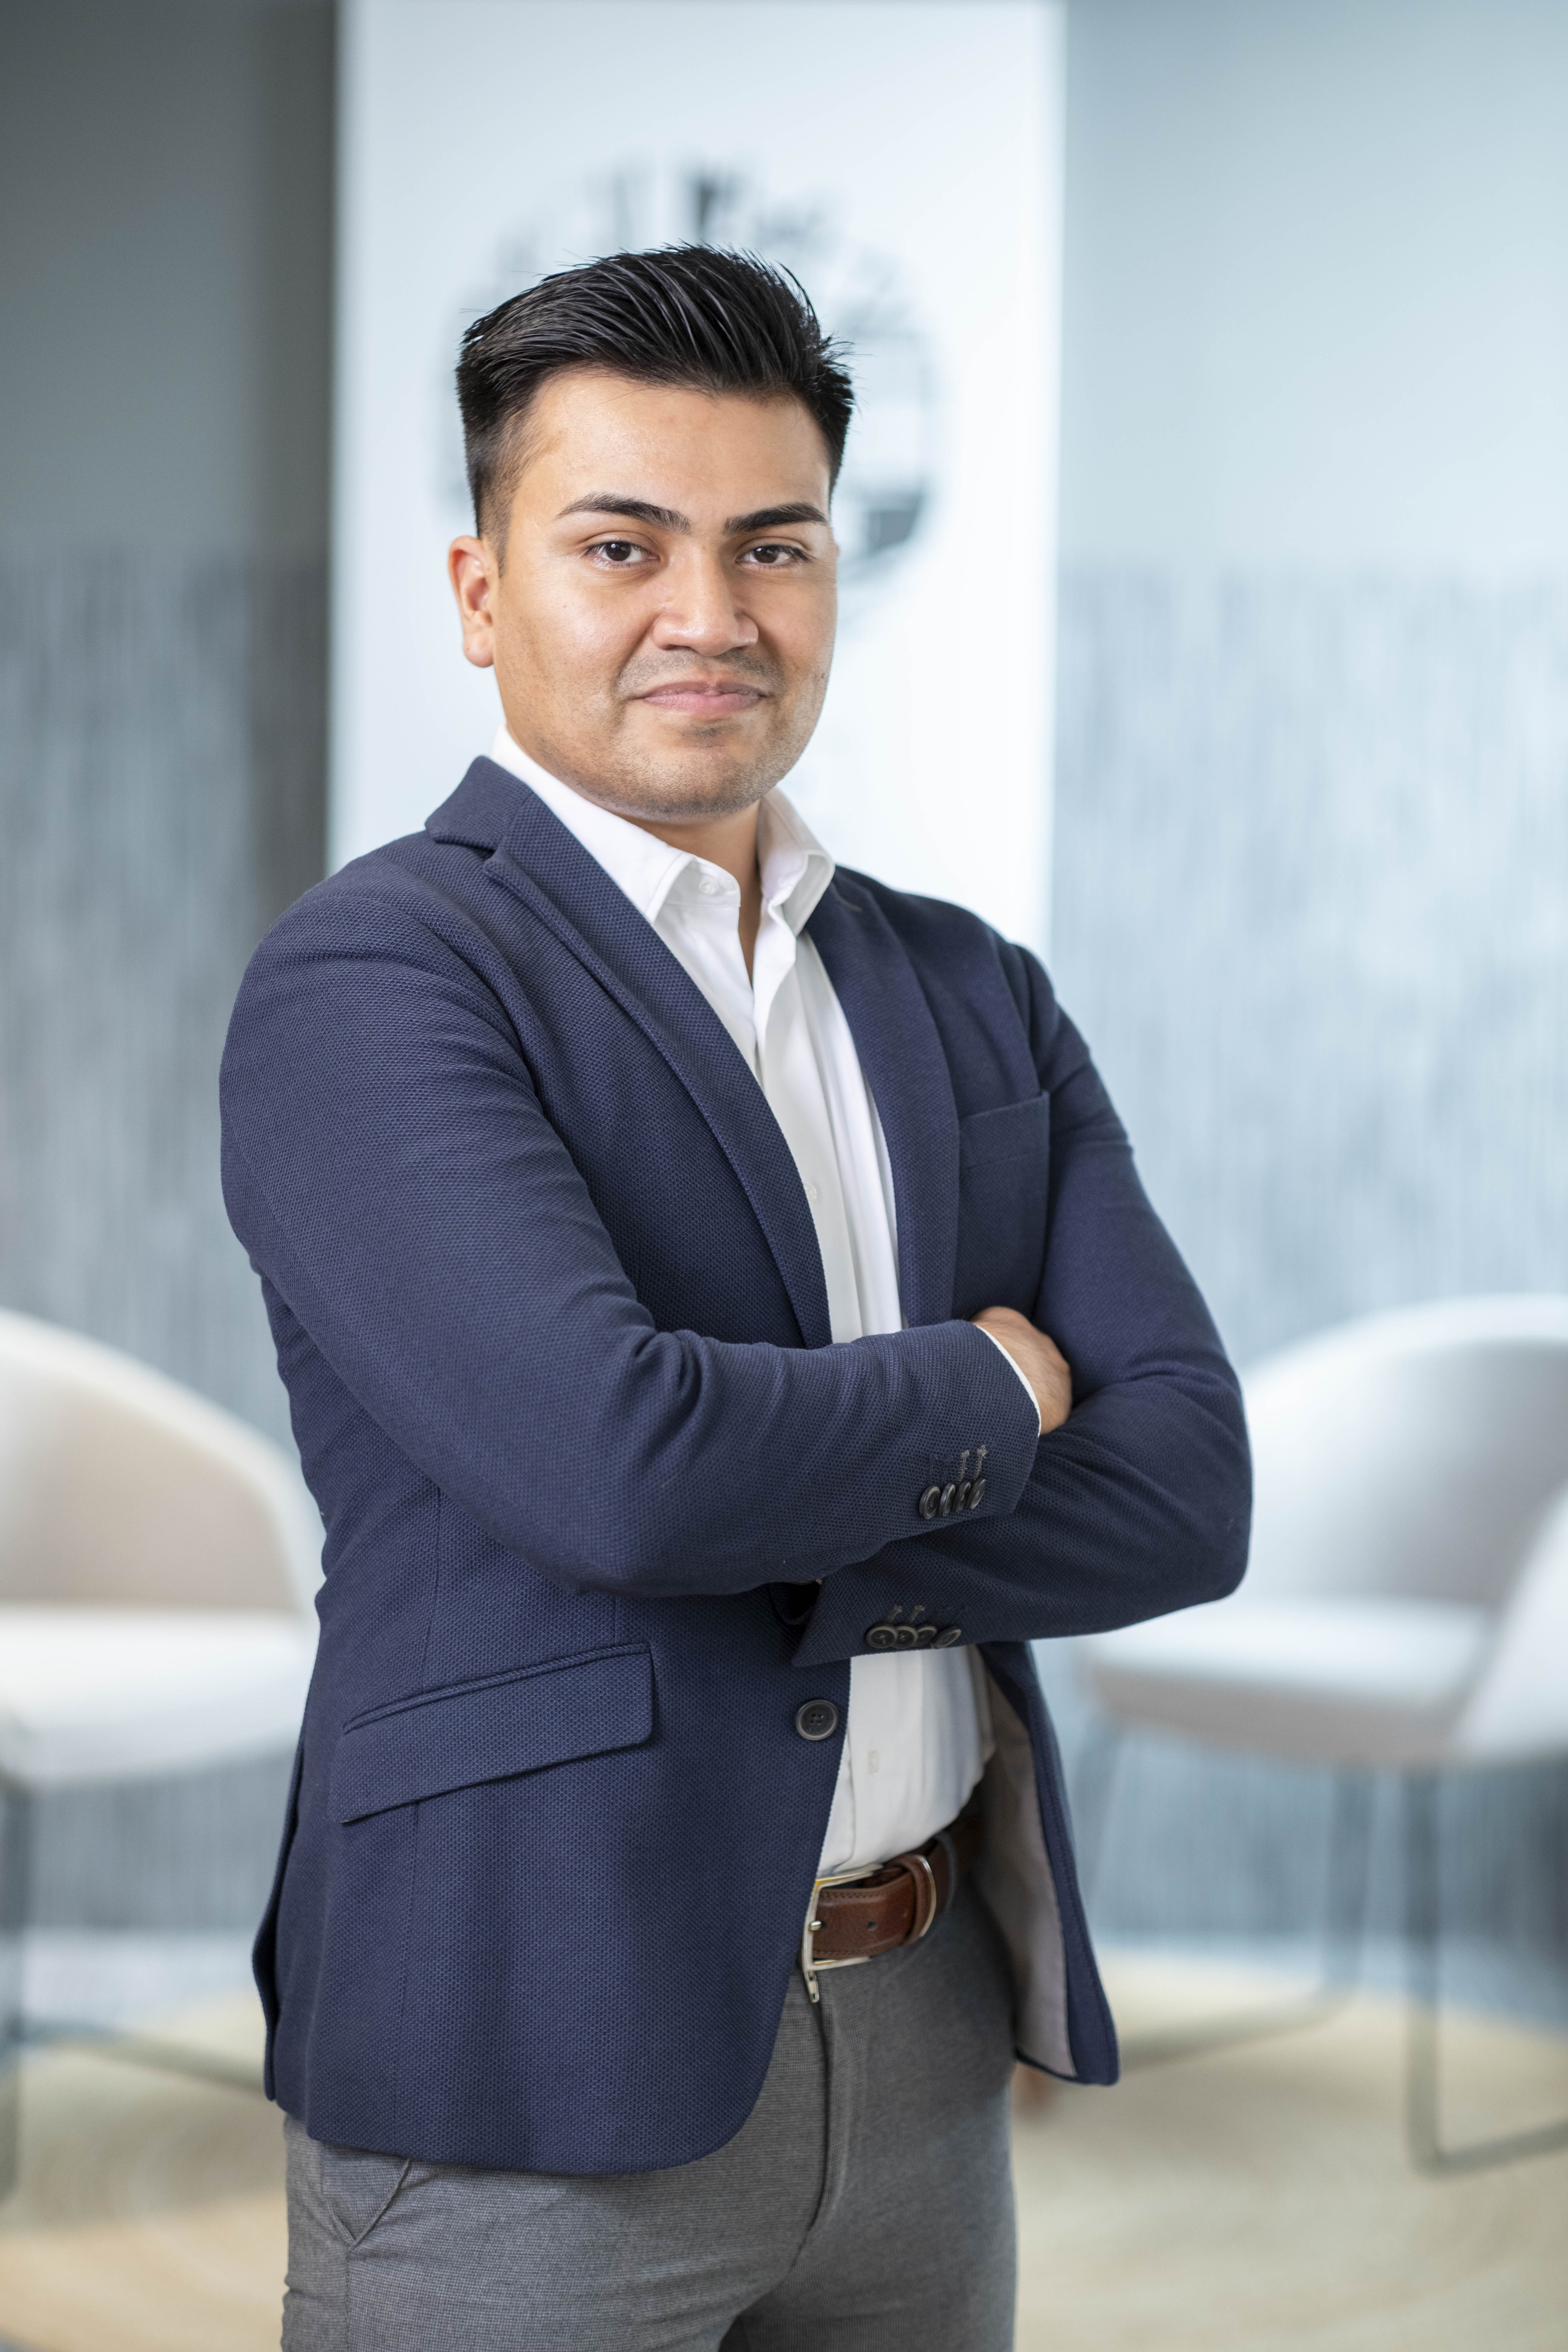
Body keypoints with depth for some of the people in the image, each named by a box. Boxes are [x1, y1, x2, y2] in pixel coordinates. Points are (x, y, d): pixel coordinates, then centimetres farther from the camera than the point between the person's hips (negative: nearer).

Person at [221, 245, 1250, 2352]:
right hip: (534, 2084, -5)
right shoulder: (369, 983, -10)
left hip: (931, 2049, 6)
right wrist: (977, 1392, -8)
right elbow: (614, 1460, -25)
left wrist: (754, 1512, -15)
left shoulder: (976, 1003, 9)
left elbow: (1188, 1492, -1)